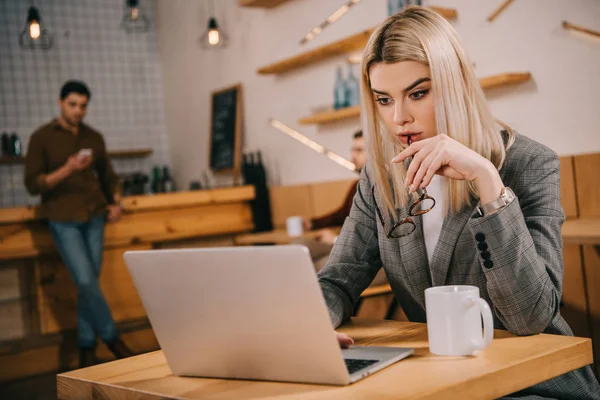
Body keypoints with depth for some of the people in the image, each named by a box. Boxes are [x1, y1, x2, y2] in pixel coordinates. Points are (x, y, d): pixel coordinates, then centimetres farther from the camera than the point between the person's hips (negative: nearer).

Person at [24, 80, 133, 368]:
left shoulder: (94, 138, 12)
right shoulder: (42, 138, -1)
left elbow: (107, 175, 24)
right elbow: (32, 184, -6)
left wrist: (116, 201, 6)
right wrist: (66, 170, -20)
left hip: (94, 217, 4)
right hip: (63, 220, -4)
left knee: (90, 282, 2)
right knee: (86, 281, -13)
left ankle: (87, 346, 13)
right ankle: (112, 338, 2)